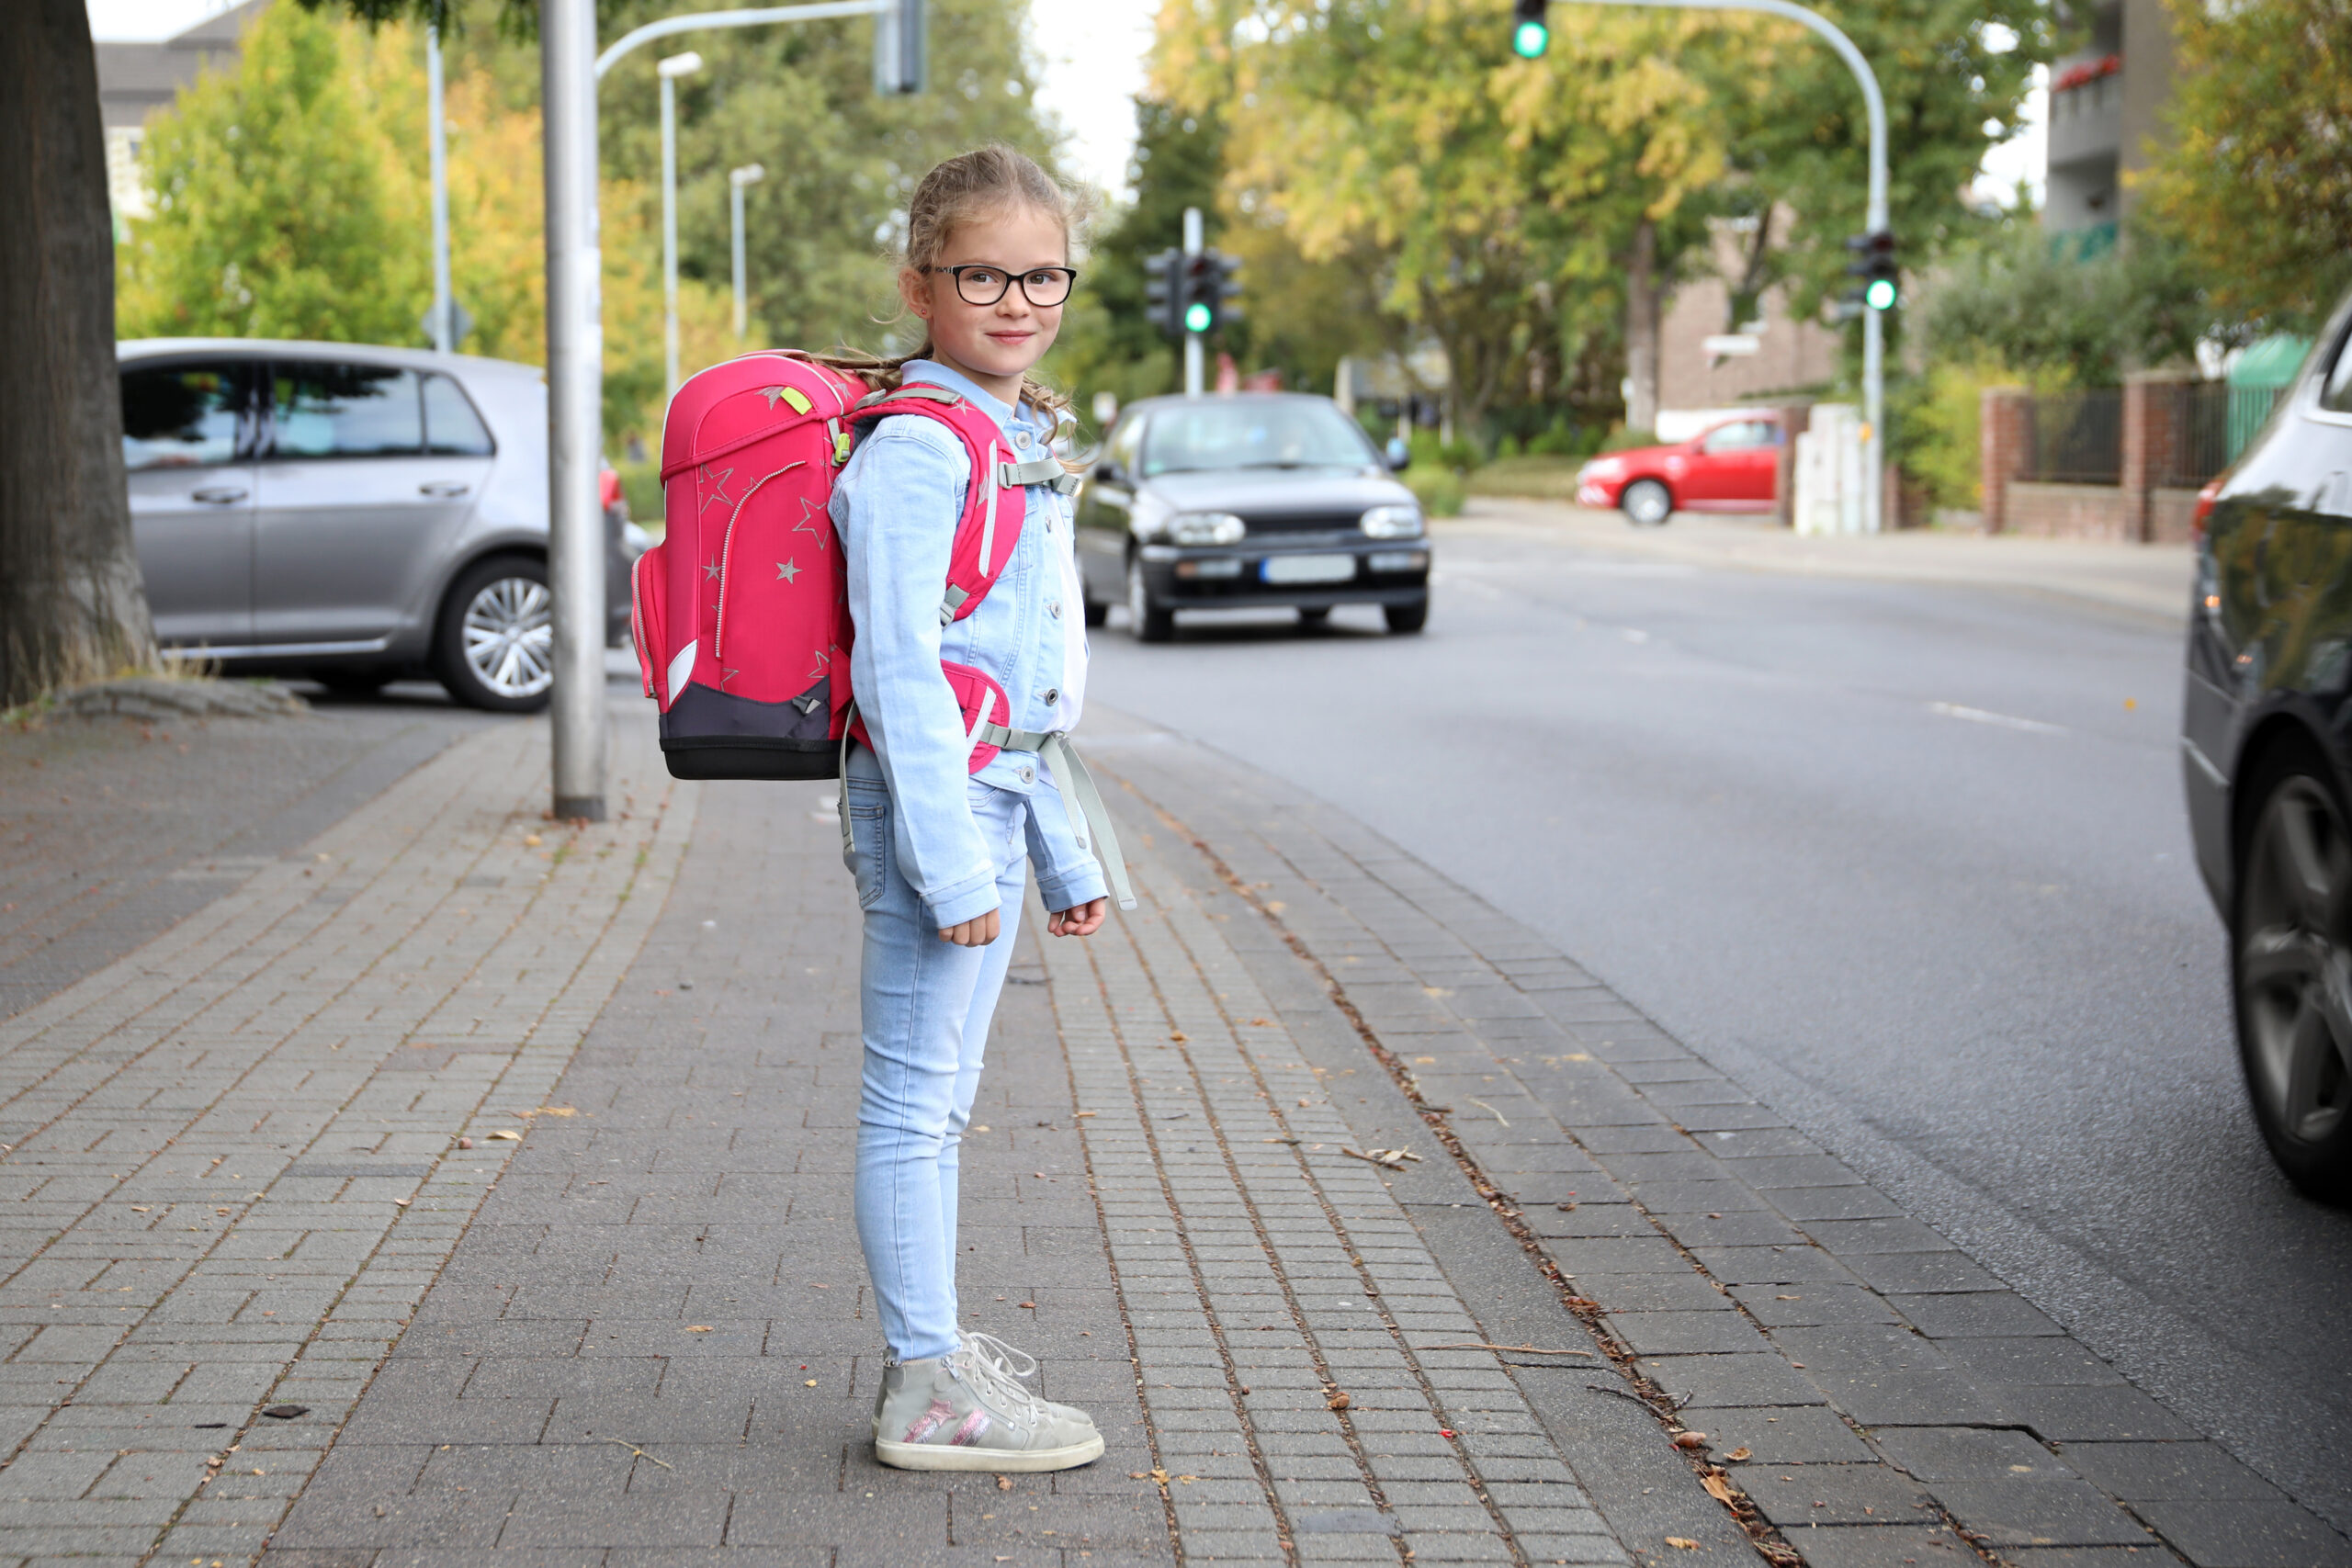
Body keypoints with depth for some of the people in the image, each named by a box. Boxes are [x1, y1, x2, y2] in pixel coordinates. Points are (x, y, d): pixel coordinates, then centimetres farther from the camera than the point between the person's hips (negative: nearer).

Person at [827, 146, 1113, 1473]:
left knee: (940, 1094, 17)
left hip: (999, 790, 10)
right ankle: (930, 1390, 2)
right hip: (934, 796, -10)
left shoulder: (1022, 442, 17)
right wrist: (947, 861, -24)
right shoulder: (914, 448, -14)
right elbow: (898, 670, -20)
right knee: (917, 1094, -3)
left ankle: (935, 1350, 27)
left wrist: (1065, 852, 20)